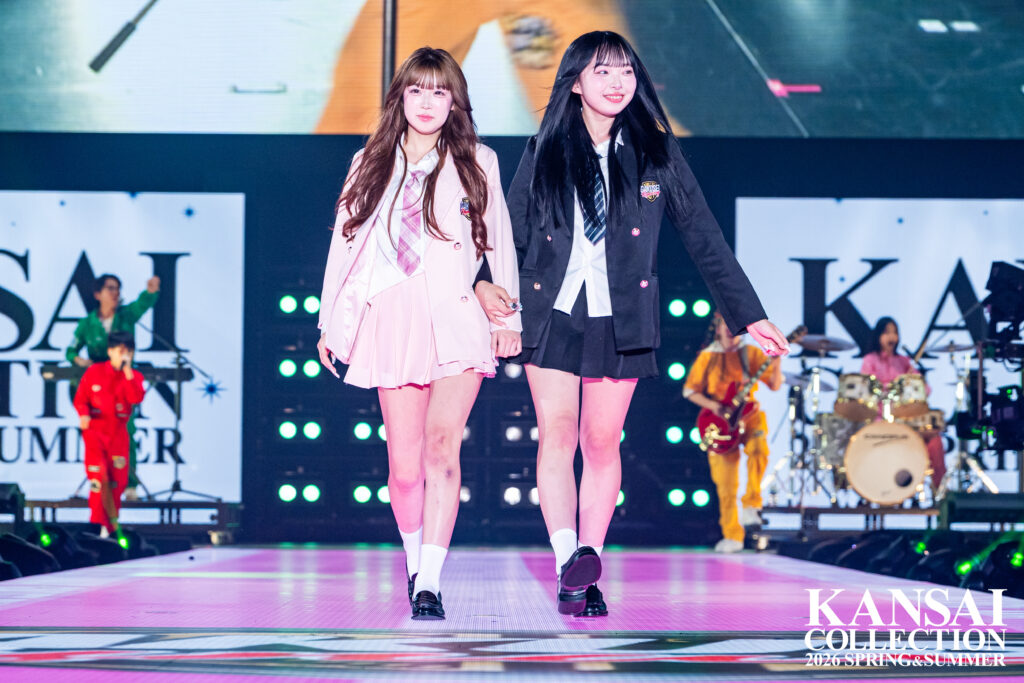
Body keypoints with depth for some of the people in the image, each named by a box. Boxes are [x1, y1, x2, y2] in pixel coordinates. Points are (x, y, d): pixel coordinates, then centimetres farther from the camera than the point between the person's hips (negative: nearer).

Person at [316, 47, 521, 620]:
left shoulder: (478, 163, 10)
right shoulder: (371, 164, 14)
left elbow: (500, 244, 12)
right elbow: (345, 244, 16)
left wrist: (509, 318, 9)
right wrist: (330, 323, 15)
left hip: (458, 323, -2)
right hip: (393, 323, 2)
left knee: (441, 449, -17)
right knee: (405, 466, -2)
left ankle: (428, 587, -19)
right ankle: (415, 558, 23)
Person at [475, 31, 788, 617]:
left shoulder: (656, 153, 4)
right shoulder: (543, 156, 4)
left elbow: (703, 236, 6)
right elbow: (512, 235, 7)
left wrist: (750, 316, 3)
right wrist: (484, 282, -15)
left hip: (620, 321, 0)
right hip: (552, 315, 0)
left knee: (602, 443, 2)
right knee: (557, 435, -14)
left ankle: (585, 580, 8)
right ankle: (570, 560, -25)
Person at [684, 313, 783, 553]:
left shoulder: (752, 354, 5)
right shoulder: (707, 357, 6)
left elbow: (775, 385, 0)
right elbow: (690, 390, 7)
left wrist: (776, 364, -19)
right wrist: (712, 405, -8)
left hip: (750, 416, -1)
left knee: (758, 448, -34)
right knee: (725, 484, -3)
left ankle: (751, 506, -21)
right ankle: (732, 537, 8)